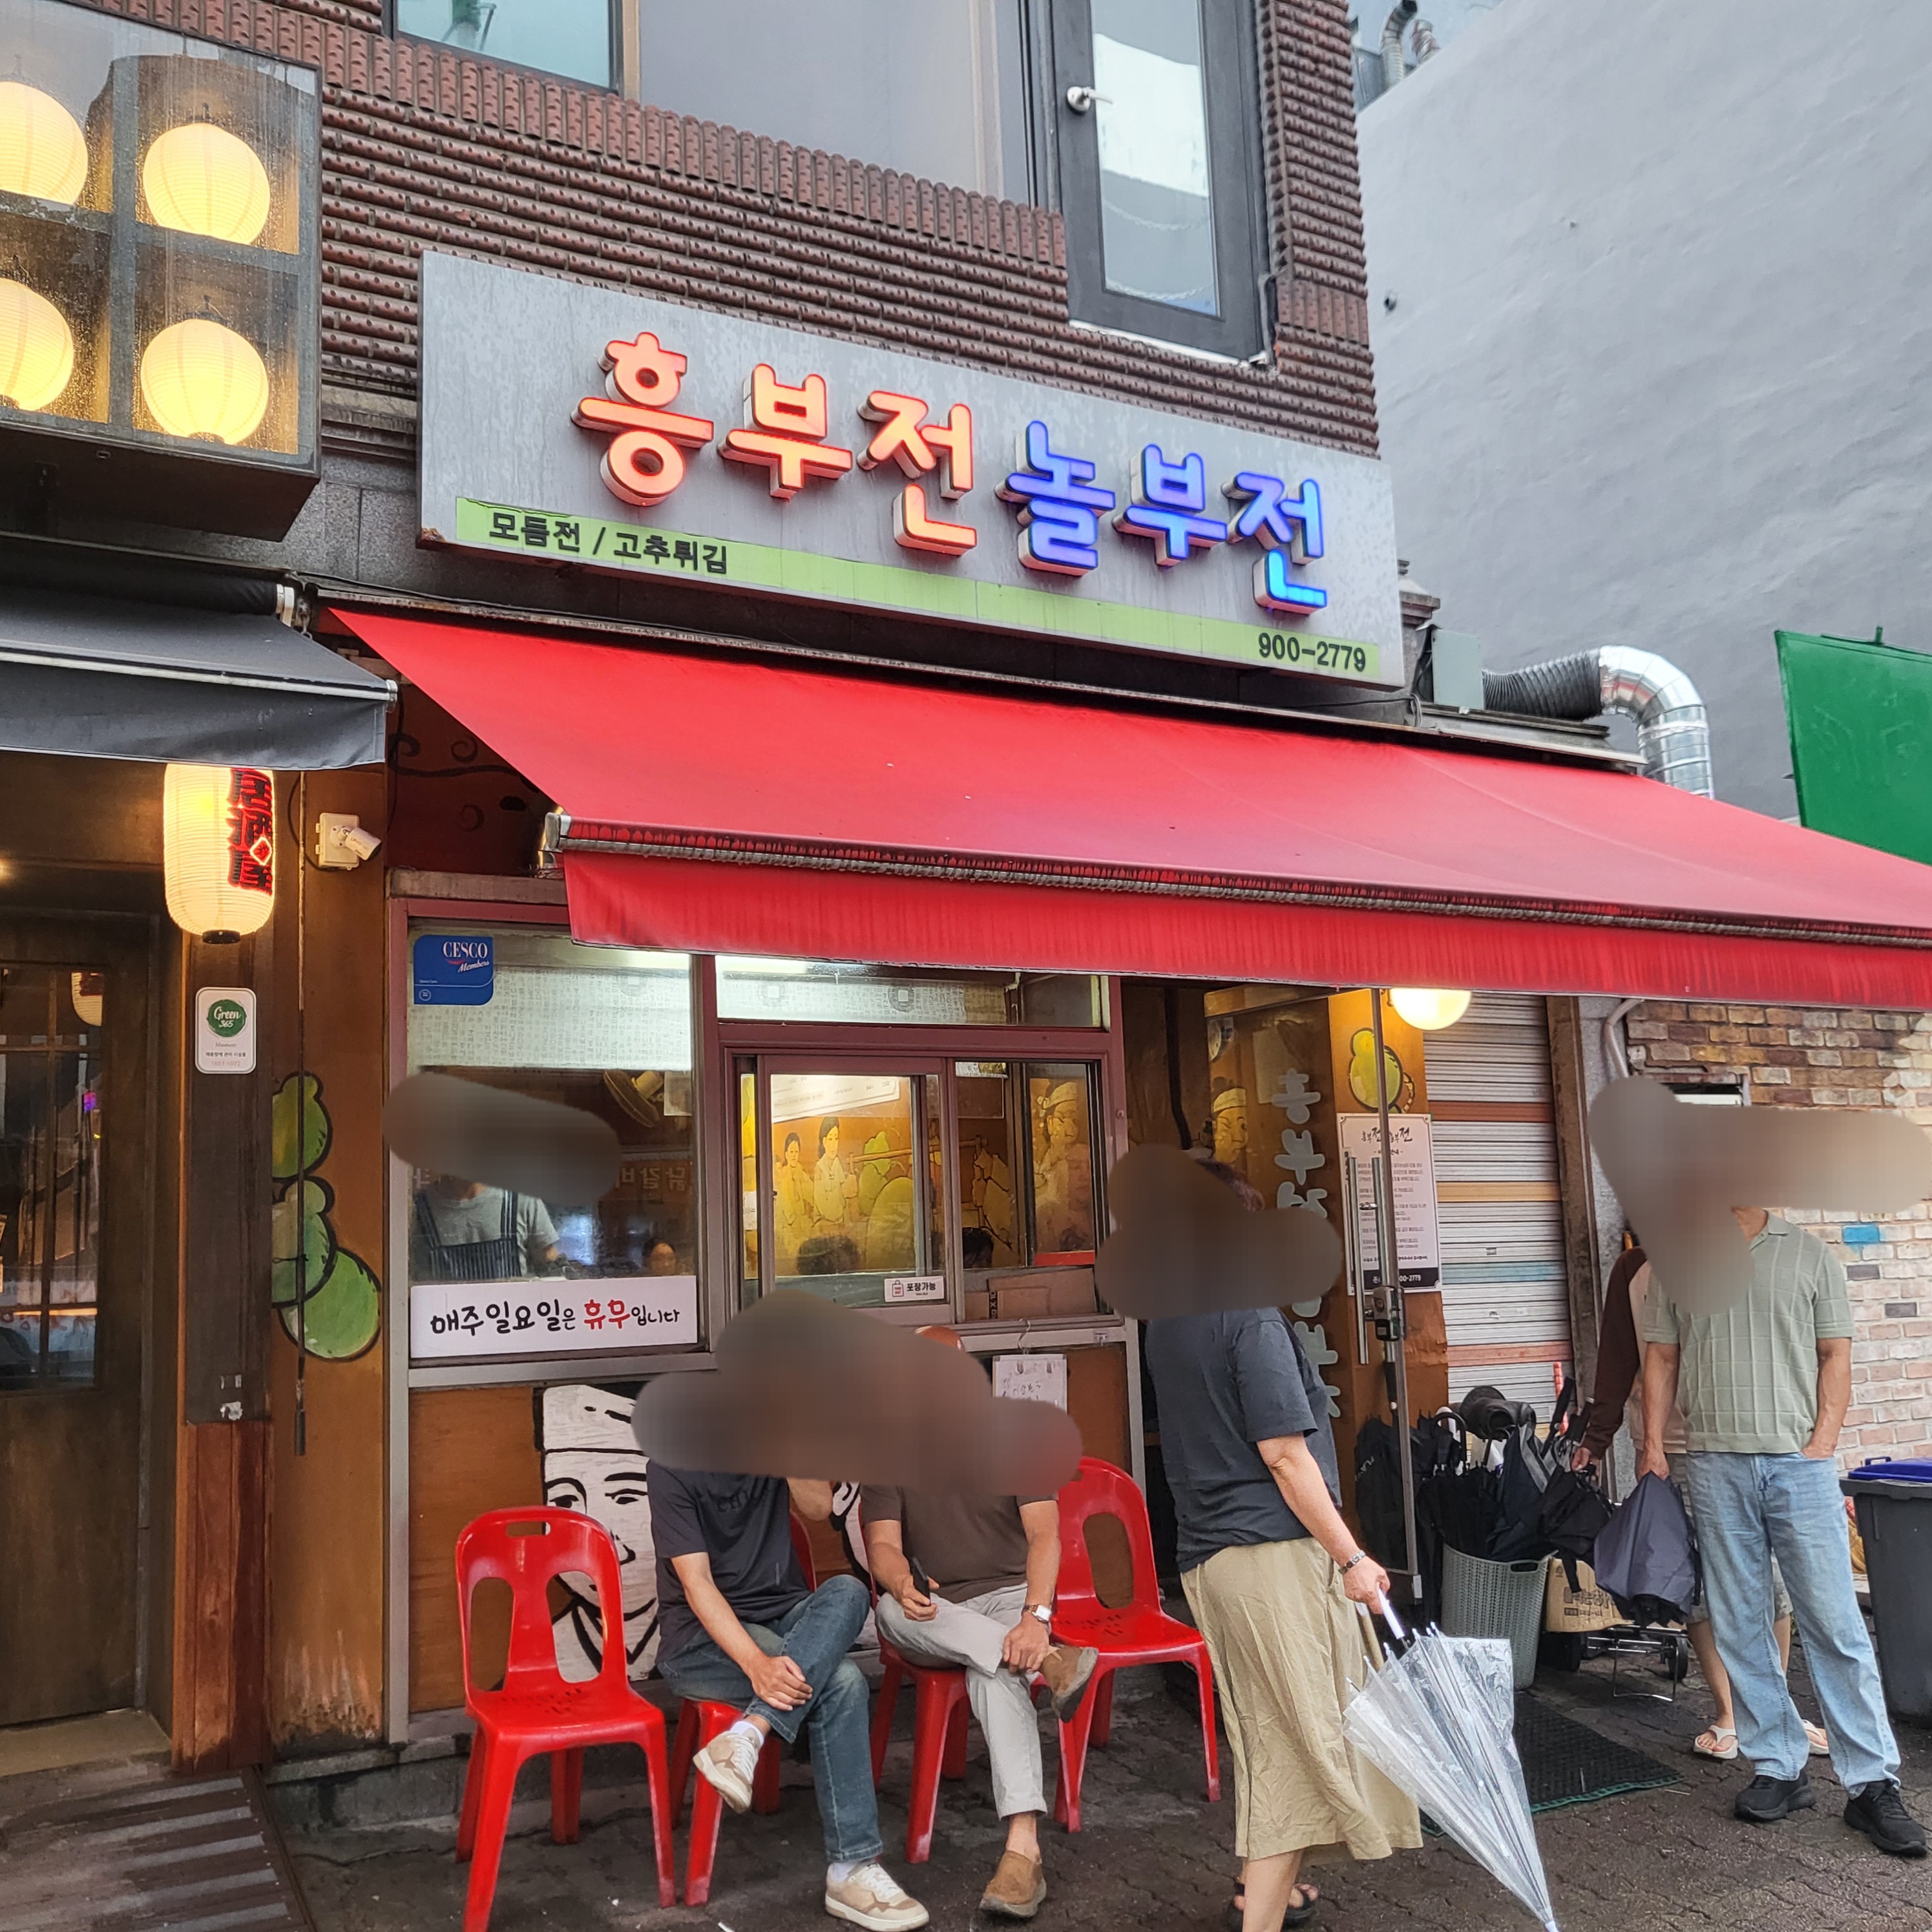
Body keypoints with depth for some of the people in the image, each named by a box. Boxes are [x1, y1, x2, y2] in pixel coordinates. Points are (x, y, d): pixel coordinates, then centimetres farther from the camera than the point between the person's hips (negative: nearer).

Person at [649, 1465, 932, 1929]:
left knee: (847, 1592, -29)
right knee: (840, 1681, -29)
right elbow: (696, 1582, -20)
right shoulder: (673, 1465, -15)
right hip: (702, 1638, -5)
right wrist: (756, 1663, -34)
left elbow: (819, 1508, -6)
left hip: (781, 1619, 5)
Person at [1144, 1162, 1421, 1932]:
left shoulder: (1165, 1324, 11)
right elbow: (1284, 1454, -16)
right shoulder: (1251, 1315, -14)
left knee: (1265, 1734, 20)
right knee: (1307, 1734, -2)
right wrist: (1350, 1557, -13)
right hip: (1274, 1550, -8)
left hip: (1205, 1553, 8)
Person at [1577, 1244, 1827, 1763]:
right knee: (1697, 1587, 4)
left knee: (1771, 1580, 4)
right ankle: (1726, 1715, 17)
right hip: (1675, 1451, -1)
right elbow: (1616, 1359, 6)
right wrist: (1597, 1439, 7)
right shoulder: (1635, 1269, 2)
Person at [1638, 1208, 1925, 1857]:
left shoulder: (1810, 1256, 6)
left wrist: (1822, 1442, -6)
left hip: (1800, 1462, -2)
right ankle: (1779, 1769, 17)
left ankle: (1871, 1783, 4)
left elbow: (1835, 1357, 4)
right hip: (1715, 1463, 2)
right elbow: (1661, 1358, 11)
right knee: (1739, 1628, 6)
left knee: (1835, 1624, -4)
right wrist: (1653, 1446, 3)